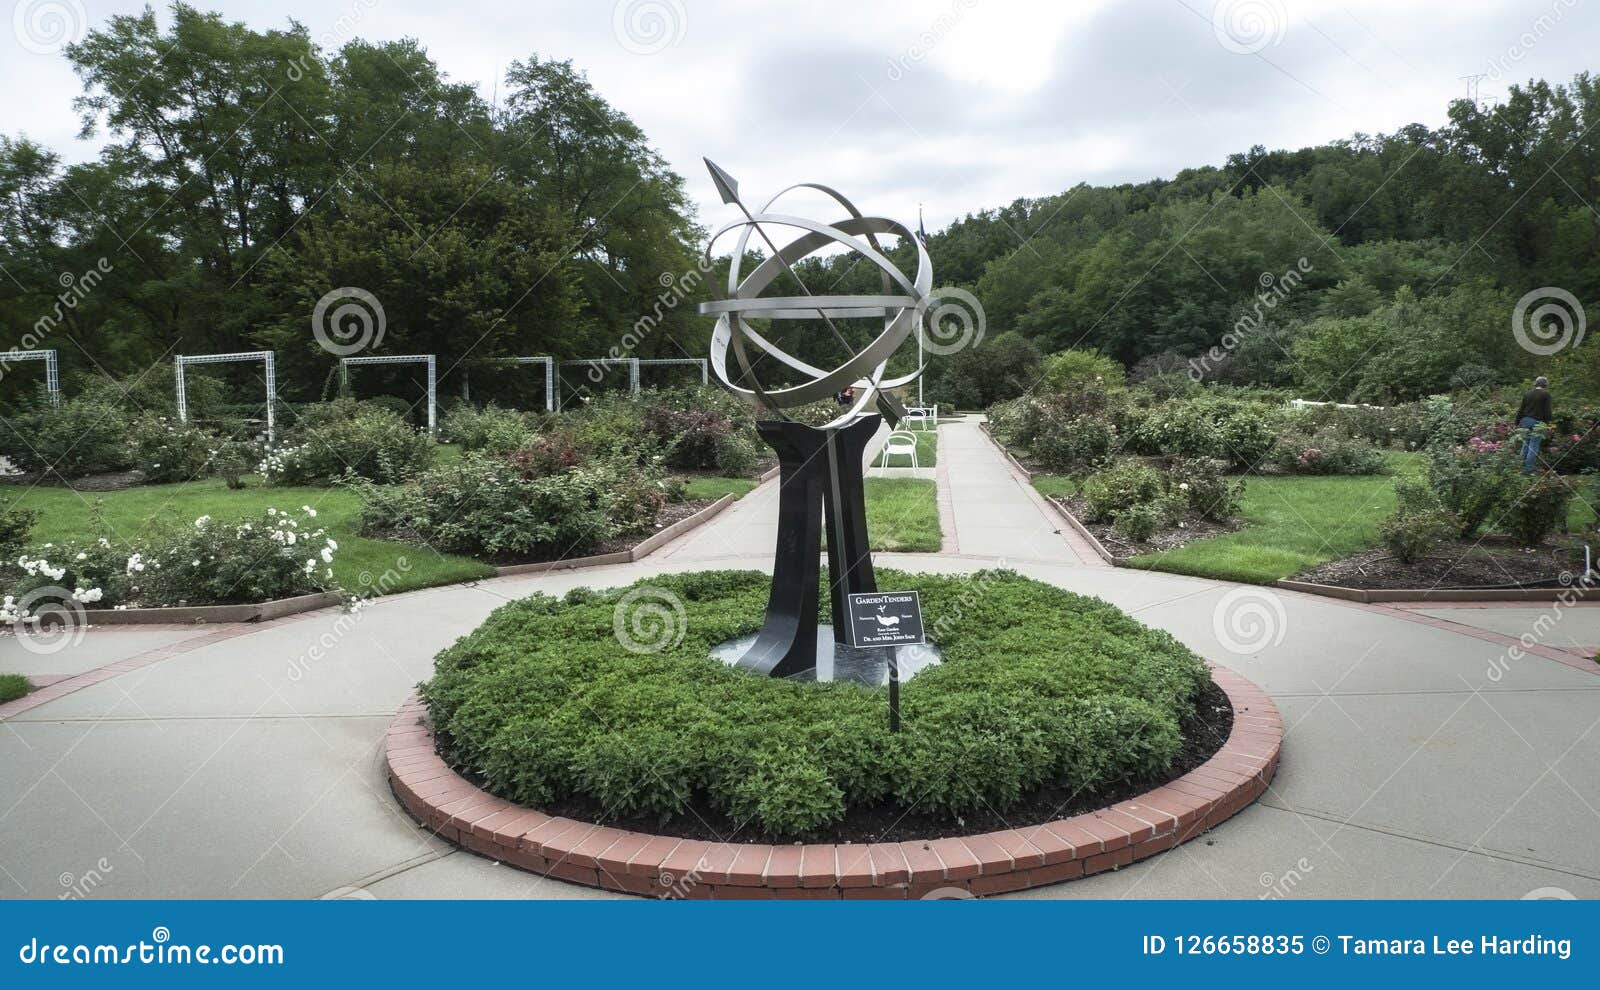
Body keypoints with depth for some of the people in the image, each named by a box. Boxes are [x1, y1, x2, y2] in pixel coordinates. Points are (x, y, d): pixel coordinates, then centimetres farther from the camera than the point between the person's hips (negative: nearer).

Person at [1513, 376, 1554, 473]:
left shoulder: (1527, 393, 9)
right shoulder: (1546, 394, -5)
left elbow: (1521, 409, 11)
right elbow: (1547, 411, -8)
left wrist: (1516, 422, 16)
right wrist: (1551, 417, 8)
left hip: (1525, 421, 5)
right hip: (1537, 423, -5)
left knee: (1525, 444, 13)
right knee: (1534, 446, -2)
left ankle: (1523, 466, 16)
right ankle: (1528, 468, -4)